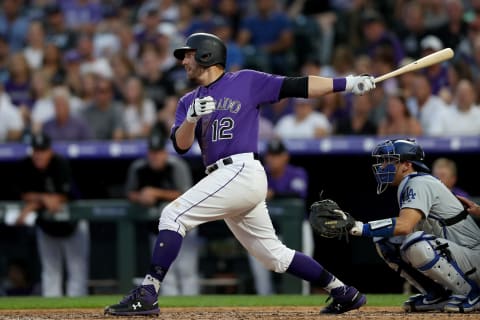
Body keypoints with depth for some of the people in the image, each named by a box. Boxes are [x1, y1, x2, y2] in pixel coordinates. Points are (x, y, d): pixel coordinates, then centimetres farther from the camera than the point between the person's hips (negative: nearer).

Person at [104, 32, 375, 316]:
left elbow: (295, 87, 0)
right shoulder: (189, 101, 20)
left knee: (174, 215, -16)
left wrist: (348, 83, -6)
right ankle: (342, 292, 21)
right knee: (273, 254, 12)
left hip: (241, 172, -8)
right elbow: (181, 145, 8)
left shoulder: (246, 82, 3)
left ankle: (148, 294, -19)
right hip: (226, 178, 8)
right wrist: (192, 117, -13)